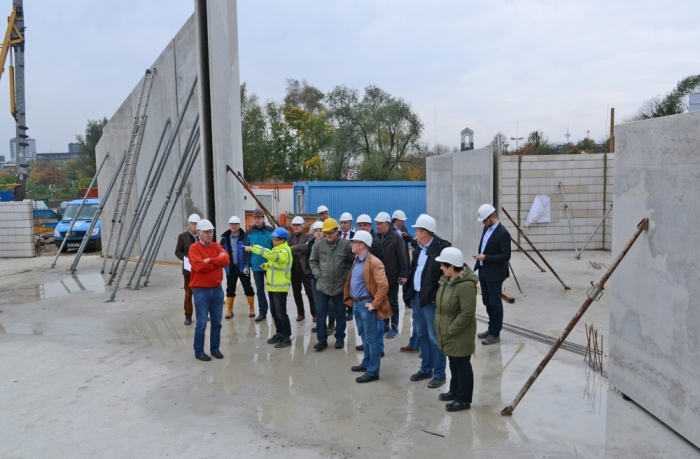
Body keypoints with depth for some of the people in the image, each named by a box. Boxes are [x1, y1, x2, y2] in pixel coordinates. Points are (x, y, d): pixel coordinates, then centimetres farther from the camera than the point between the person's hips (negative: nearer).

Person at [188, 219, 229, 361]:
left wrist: (210, 260, -17)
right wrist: (217, 261, -10)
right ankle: (199, 351, 11)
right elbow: (199, 266, -22)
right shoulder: (194, 248, -7)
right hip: (201, 291, -5)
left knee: (217, 322, 11)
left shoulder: (217, 246, 9)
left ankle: (215, 348, 23)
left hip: (217, 289, 5)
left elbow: (226, 260, -8)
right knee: (201, 323, -2)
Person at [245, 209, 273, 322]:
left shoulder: (271, 231, -8)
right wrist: (247, 266, 1)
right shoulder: (250, 233, 0)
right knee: (259, 290, 11)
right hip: (256, 266, 2)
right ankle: (262, 312, 21)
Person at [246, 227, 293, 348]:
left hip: (280, 287, -10)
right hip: (272, 286, 10)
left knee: (281, 312, -6)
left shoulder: (284, 251, -17)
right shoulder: (276, 249, 16)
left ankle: (287, 337, 3)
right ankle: (279, 333, 26)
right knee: (274, 311, 15)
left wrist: (253, 248, -36)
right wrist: (266, 266, 4)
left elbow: (270, 254, -34)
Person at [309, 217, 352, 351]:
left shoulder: (345, 245, -8)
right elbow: (312, 261, 8)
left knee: (340, 314, 10)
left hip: (339, 286, -1)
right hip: (322, 285, 2)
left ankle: (340, 338, 25)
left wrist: (345, 277, -7)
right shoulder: (318, 244, -2)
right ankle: (322, 339, 16)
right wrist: (317, 274, -2)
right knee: (320, 313, 5)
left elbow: (351, 263, -1)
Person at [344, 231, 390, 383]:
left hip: (366, 304, -9)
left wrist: (375, 304, -21)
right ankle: (366, 363, 35)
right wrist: (351, 299, 17)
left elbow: (383, 285, -24)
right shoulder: (356, 261, 12)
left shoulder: (373, 262, -18)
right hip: (356, 303, 9)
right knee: (364, 336, 21)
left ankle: (373, 371, 8)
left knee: (372, 338, 0)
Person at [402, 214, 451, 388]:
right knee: (421, 335, 17)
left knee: (434, 338, 1)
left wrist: (436, 296, -19)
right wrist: (410, 291, 9)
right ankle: (426, 369, 31)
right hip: (417, 297, 9)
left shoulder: (442, 247, -16)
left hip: (430, 300, -8)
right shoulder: (420, 248, 10)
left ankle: (439, 374, 13)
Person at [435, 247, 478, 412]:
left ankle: (464, 400, 20)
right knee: (453, 363, 23)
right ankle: (455, 391, 40)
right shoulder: (448, 278, 2)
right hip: (448, 332, 9)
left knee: (462, 365, 6)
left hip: (460, 334, -9)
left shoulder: (466, 285, -28)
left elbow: (467, 314, -26)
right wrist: (443, 327, 11)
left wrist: (451, 329, -20)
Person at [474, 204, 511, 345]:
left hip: (494, 274, -8)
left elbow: (506, 256, -21)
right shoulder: (486, 229, 8)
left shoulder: (503, 233, -19)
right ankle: (491, 328, 33)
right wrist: (479, 264, 13)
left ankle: (495, 334, 16)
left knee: (495, 304, 4)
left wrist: (486, 257, -23)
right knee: (487, 302, 18)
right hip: (483, 272, 9)